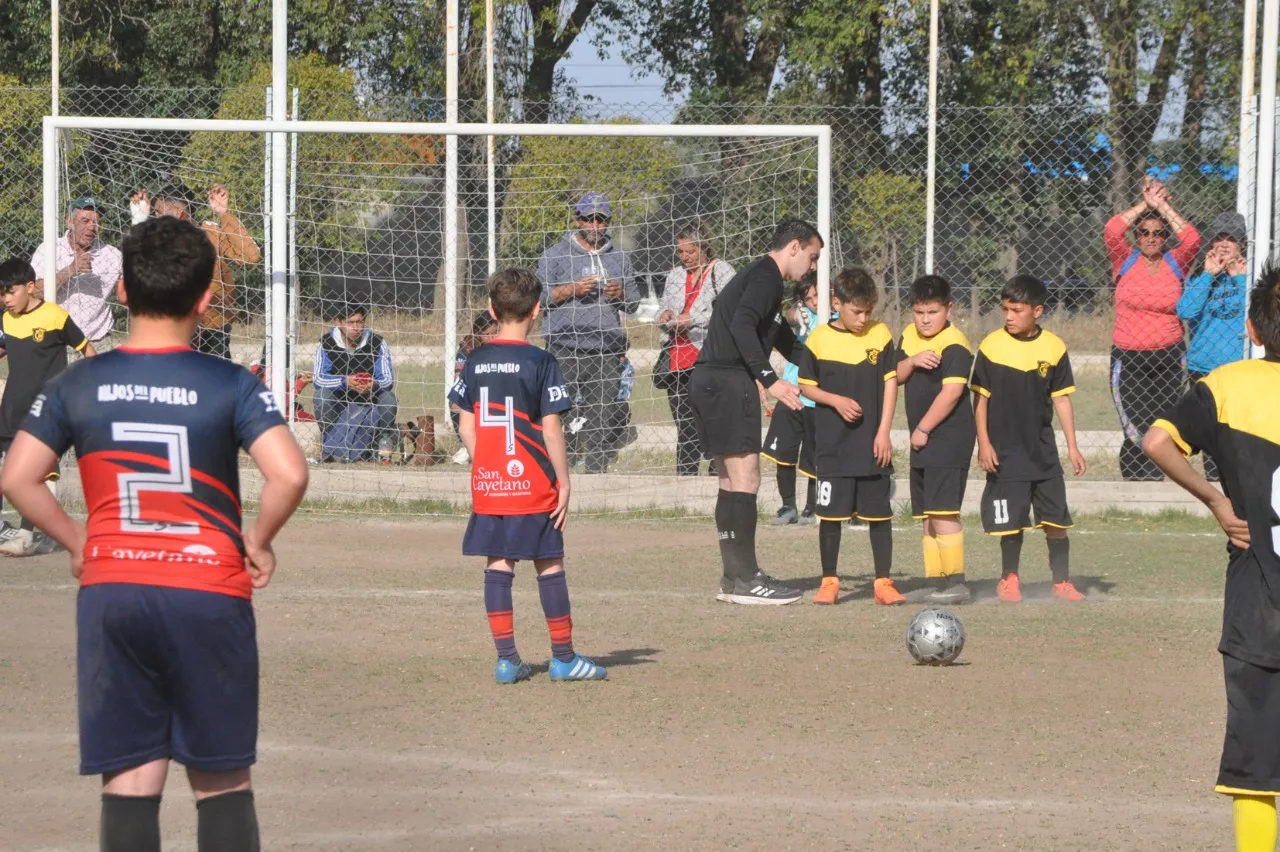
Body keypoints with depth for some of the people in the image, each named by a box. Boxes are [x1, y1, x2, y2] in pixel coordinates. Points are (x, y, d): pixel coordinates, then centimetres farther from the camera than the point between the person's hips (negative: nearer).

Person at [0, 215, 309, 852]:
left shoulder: (78, 386, 1)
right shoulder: (230, 387, -6)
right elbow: (289, 475, -17)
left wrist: (74, 540, 11)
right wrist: (258, 542, 0)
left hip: (110, 591, 2)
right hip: (210, 594, -2)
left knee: (129, 781, 3)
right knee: (222, 782, 9)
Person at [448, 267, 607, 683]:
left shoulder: (476, 362, 4)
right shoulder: (541, 363, -9)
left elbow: (466, 426, 6)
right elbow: (551, 430, -10)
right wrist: (563, 482, -3)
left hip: (487, 482, 4)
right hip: (532, 485, -4)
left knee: (497, 565, 6)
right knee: (549, 566, 5)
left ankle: (506, 658, 4)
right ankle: (563, 656, 10)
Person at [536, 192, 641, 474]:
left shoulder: (618, 258, 17)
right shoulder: (556, 254, 5)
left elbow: (634, 301, 20)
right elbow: (538, 296, 0)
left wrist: (620, 294, -2)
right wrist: (572, 290, -13)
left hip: (606, 353, 4)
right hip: (564, 350, -3)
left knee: (601, 418, 2)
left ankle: (598, 472, 5)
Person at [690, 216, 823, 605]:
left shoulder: (757, 277, 26)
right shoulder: (767, 277, -7)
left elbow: (785, 341, 36)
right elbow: (742, 325, -24)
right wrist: (769, 379, -29)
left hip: (709, 382, 11)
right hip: (728, 382, -11)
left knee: (731, 482, 14)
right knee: (745, 481, -9)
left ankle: (734, 576, 18)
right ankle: (745, 580, -9)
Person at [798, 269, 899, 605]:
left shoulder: (880, 334, 1)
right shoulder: (819, 339, -1)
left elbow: (891, 382, 3)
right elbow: (806, 385, 5)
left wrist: (884, 432, -3)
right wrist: (836, 401, -13)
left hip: (873, 444, 1)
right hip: (833, 447, -1)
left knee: (879, 514, 3)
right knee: (831, 513, 1)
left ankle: (883, 582, 9)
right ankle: (829, 581, 11)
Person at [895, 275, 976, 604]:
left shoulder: (954, 344, -13)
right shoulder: (909, 337, 13)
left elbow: (951, 392, -20)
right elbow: (895, 377, 10)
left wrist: (923, 429, -16)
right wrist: (912, 361, -10)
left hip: (949, 439, -9)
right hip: (922, 442, 9)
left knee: (943, 511, -14)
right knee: (926, 515, 10)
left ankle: (956, 582, -14)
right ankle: (937, 581, 14)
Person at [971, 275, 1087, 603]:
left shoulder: (1053, 348, -1)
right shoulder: (992, 346, -6)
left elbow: (1061, 398, 5)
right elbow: (980, 397, -2)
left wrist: (1072, 446, 4)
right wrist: (984, 443, -7)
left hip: (1043, 450, 2)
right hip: (1005, 452, -2)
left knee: (1056, 519, 1)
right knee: (1012, 521, 2)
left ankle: (1062, 582, 11)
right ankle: (1009, 579, 18)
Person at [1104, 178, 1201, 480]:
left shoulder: (1175, 263, 5)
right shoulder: (1126, 262, 2)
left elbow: (1191, 239, -12)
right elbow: (1112, 231, -13)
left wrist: (1162, 205, -9)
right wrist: (1144, 205, -7)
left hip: (1170, 358, 2)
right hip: (1129, 361, -2)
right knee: (1138, 435, -10)